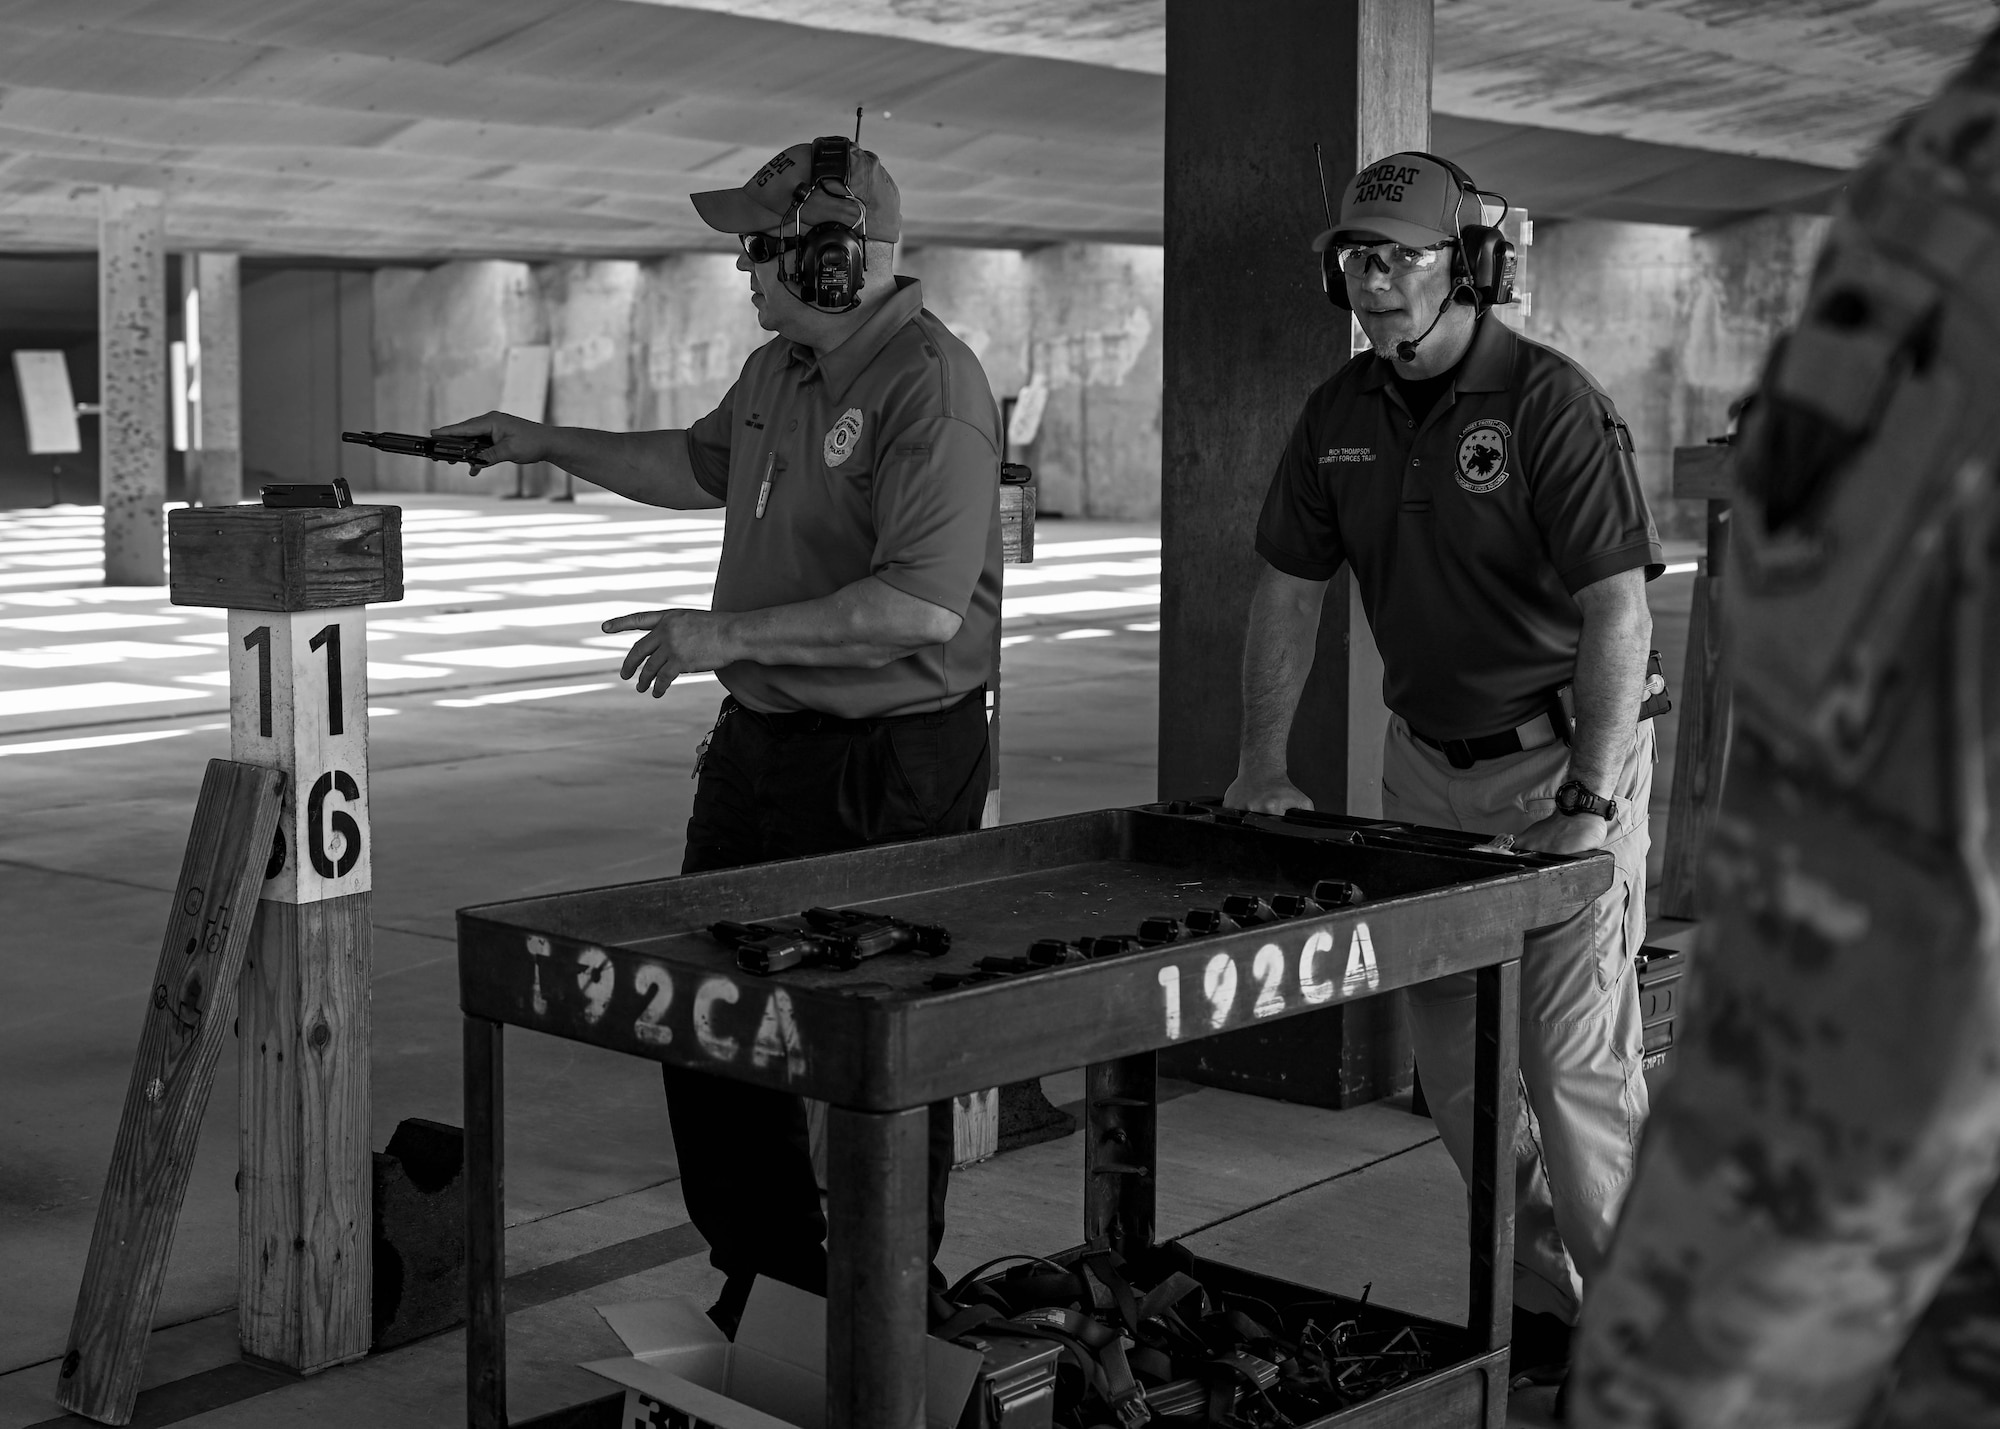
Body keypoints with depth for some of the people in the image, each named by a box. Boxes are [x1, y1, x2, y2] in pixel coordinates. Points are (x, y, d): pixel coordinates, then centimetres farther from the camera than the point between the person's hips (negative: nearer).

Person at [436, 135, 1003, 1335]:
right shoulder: (780, 369, 10)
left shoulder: (932, 387, -20)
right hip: (761, 738, 9)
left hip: (892, 763, -9)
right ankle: (767, 1278, 32)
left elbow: (922, 607, -28)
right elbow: (700, 466, 31)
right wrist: (548, 445, 29)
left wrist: (732, 633, -24)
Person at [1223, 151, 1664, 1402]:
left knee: (1573, 1062, -8)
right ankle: (1542, 1300, 25)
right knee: (1454, 1059, 10)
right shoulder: (1340, 414, 3)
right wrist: (1264, 765, 4)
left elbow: (1618, 608, -22)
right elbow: (1290, 589, 10)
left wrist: (1590, 799, -29)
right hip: (1426, 759, 7)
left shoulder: (1553, 404, -17)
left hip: (1562, 759, -6)